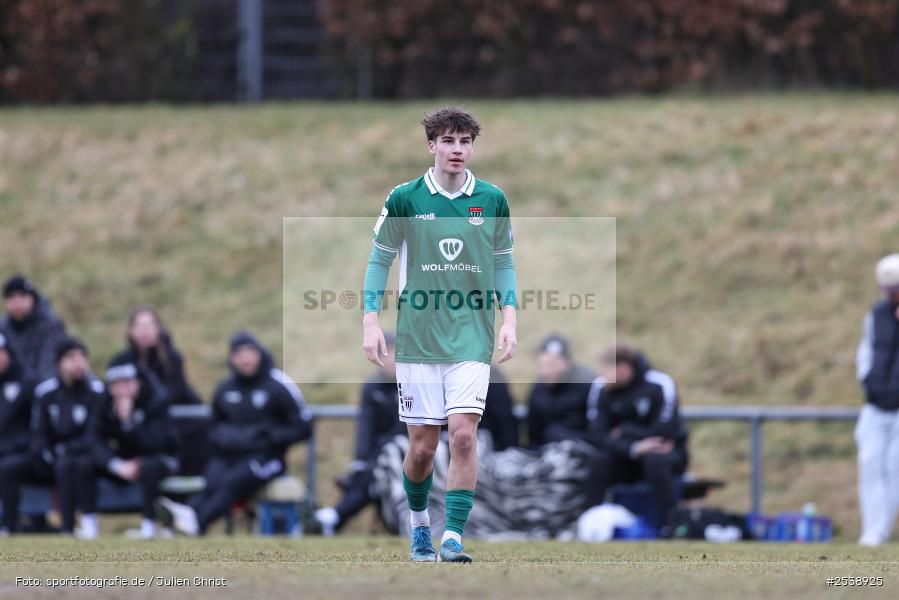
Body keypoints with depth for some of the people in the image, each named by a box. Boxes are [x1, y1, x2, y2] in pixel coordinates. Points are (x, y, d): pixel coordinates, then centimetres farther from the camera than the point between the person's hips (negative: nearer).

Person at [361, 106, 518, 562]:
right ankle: (419, 524, 29)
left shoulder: (492, 200, 4)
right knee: (422, 446, 3)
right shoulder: (404, 199, -1)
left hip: (472, 339, 0)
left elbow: (503, 263, 14)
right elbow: (379, 260, 6)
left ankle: (453, 538, -12)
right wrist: (370, 321, -3)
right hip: (417, 338, 0)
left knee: (463, 435, -15)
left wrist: (509, 319, 3)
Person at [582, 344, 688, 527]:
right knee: (598, 463, -28)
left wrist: (625, 432, -12)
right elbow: (596, 435, -15)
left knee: (656, 461, -37)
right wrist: (632, 448, -30)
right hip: (625, 457, 3)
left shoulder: (659, 385, -19)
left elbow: (664, 433, -20)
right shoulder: (600, 387, -9)